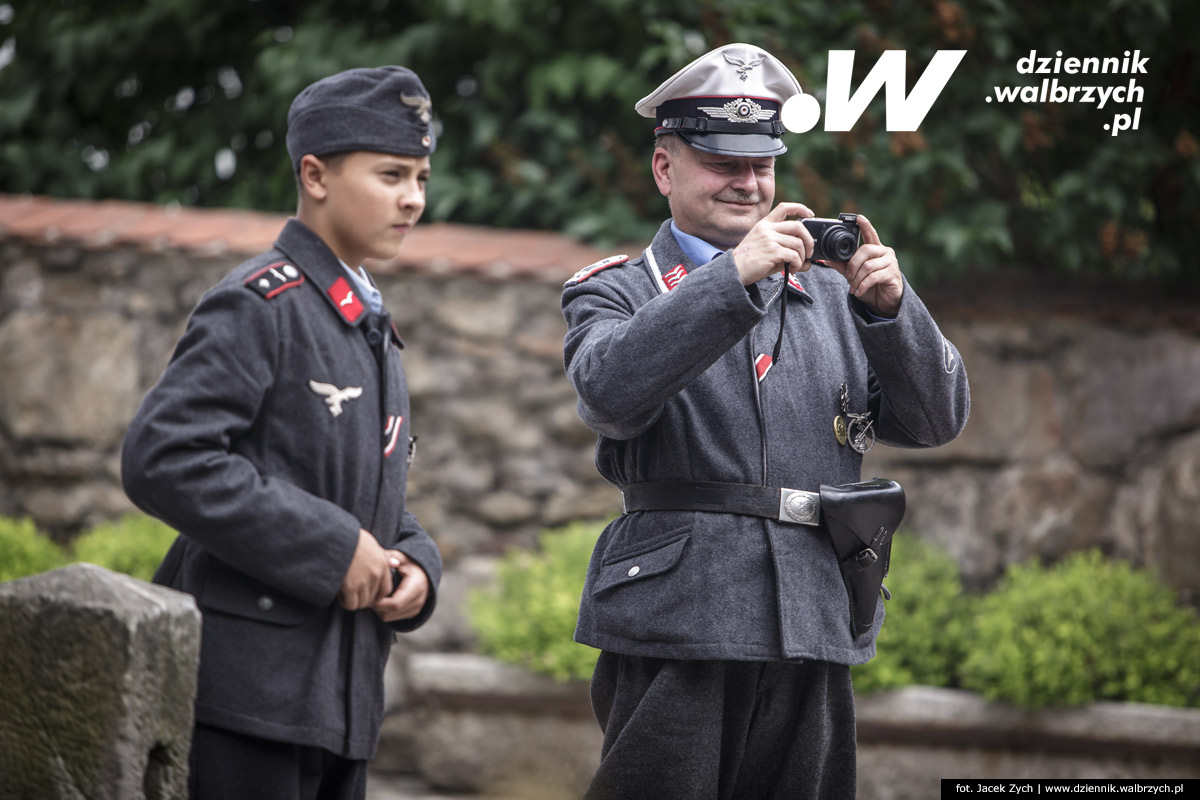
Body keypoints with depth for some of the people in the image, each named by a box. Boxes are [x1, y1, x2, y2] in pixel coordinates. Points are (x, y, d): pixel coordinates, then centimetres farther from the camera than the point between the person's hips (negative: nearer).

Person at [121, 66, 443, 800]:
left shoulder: (369, 327, 19)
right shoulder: (257, 306, -9)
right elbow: (162, 459, -21)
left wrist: (413, 563, 3)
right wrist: (330, 549, -20)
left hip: (340, 696, 9)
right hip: (249, 689, -9)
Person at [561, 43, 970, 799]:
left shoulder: (831, 299, 18)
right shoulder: (617, 295, 7)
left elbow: (937, 418, 11)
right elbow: (611, 393, -16)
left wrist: (890, 305, -7)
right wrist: (734, 275, -21)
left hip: (816, 632, 4)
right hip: (673, 637, -4)